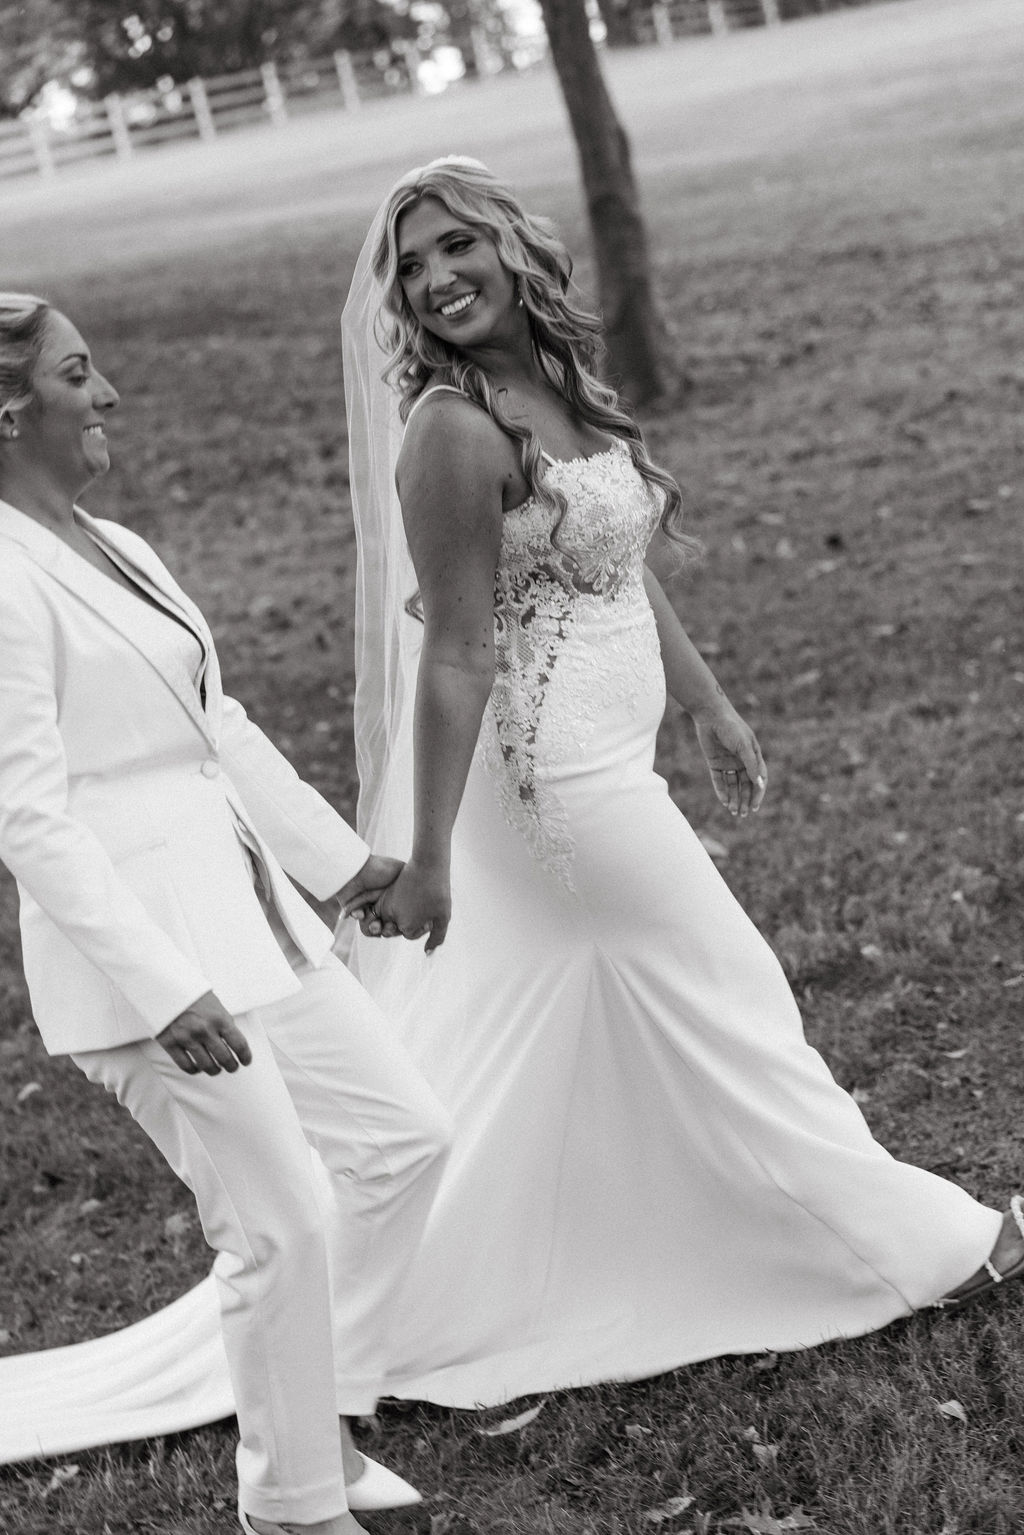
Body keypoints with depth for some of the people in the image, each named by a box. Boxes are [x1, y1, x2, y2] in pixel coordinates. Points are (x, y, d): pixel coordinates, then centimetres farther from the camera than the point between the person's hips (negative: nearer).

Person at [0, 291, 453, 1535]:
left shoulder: (113, 549, 12)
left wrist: (340, 859, 24)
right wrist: (165, 993, -24)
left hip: (245, 915, 9)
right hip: (144, 956, -9)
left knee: (404, 1137, 14)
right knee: (285, 1225, -3)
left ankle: (320, 1412, 28)